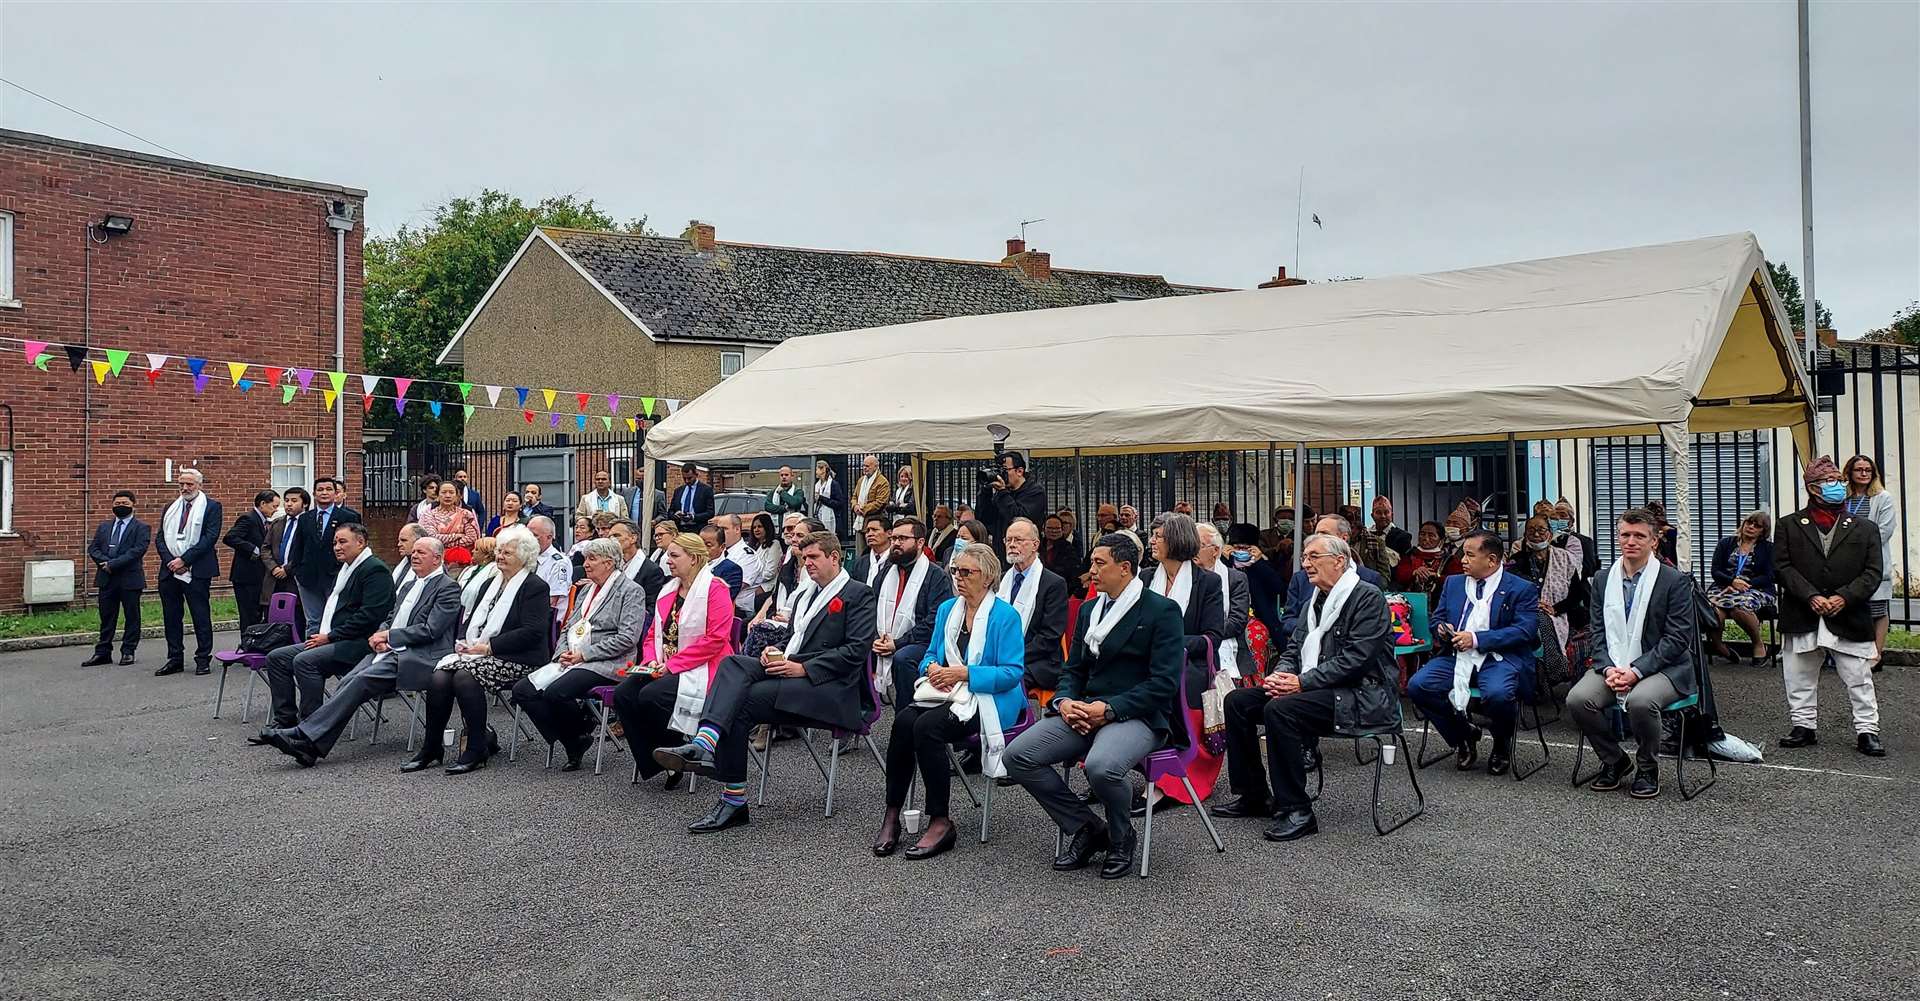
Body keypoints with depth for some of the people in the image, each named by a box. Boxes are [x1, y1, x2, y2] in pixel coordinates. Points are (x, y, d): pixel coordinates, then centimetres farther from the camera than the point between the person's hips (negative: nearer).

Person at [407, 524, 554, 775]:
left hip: (516, 660, -7)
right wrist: (462, 642, 2)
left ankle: (477, 750, -21)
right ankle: (431, 747, -11)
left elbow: (532, 632, -15)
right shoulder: (491, 584, 23)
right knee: (439, 677, -20)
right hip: (475, 653, 7)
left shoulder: (535, 587, -3)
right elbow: (471, 620, 25)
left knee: (465, 675, -31)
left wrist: (488, 647, -17)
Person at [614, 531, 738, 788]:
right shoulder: (668, 591, 17)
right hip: (664, 668, 8)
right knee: (623, 694, -16)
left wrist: (672, 665, -18)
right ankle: (651, 764, -6)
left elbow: (715, 639, -17)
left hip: (700, 670, -8)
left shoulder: (715, 590, -8)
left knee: (651, 695, -30)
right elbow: (653, 633, 21)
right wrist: (651, 660, -2)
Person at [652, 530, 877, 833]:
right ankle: (703, 744, -41)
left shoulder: (858, 594, 1)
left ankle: (734, 800, -26)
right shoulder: (804, 595, 28)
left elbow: (856, 650, -10)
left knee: (741, 702, -25)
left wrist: (803, 668, -16)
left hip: (831, 685, -7)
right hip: (791, 669, 7)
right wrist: (776, 652, 5)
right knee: (732, 664, -22)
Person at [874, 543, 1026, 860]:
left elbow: (1013, 672, -11)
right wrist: (932, 668, -6)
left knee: (927, 726, -31)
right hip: (945, 692, 5)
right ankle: (892, 813, -20)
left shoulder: (1005, 616, -6)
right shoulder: (947, 609, 14)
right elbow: (930, 654, 19)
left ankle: (941, 823, -20)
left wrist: (964, 673, -18)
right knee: (904, 719, -27)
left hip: (987, 700, -5)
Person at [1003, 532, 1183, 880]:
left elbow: (1163, 682, -12)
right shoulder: (1089, 610, 17)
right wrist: (1065, 702, -4)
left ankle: (1121, 839, -3)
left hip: (1137, 715, -7)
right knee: (1017, 755, -14)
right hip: (1084, 711, 7)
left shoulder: (1162, 610, -5)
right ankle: (1085, 828, 3)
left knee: (1101, 767, -37)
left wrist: (1109, 709, -18)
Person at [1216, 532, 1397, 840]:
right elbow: (1294, 647, 18)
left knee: (1280, 709, -31)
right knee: (1237, 701, -3)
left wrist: (1303, 682, -21)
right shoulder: (1316, 600, 17)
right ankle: (1254, 796, 5)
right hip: (1315, 688, 9)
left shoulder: (1368, 597, -10)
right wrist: (1280, 674, -5)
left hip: (1360, 696, -9)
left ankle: (1296, 811, -21)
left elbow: (1356, 657, -20)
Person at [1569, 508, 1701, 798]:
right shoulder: (1603, 580, 10)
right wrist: (1608, 668, -11)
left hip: (1662, 668, -4)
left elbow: (1677, 638, -9)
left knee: (1640, 700, -36)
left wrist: (1636, 671, -18)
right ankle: (1614, 761, 3)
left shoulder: (1675, 581, -4)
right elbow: (1597, 632, 8)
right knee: (1577, 699, -23)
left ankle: (1648, 770, -6)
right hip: (1612, 665, 4)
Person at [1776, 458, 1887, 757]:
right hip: (1803, 619, 0)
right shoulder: (1789, 526, 5)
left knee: (1859, 681, 3)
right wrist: (1811, 597, -14)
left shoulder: (1865, 528, 8)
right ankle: (1804, 726, 20)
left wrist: (1844, 597, -13)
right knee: (1800, 679, 8)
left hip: (1849, 619, 0)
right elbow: (1782, 567, -2)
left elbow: (1873, 572, 2)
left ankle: (1867, 731, 12)